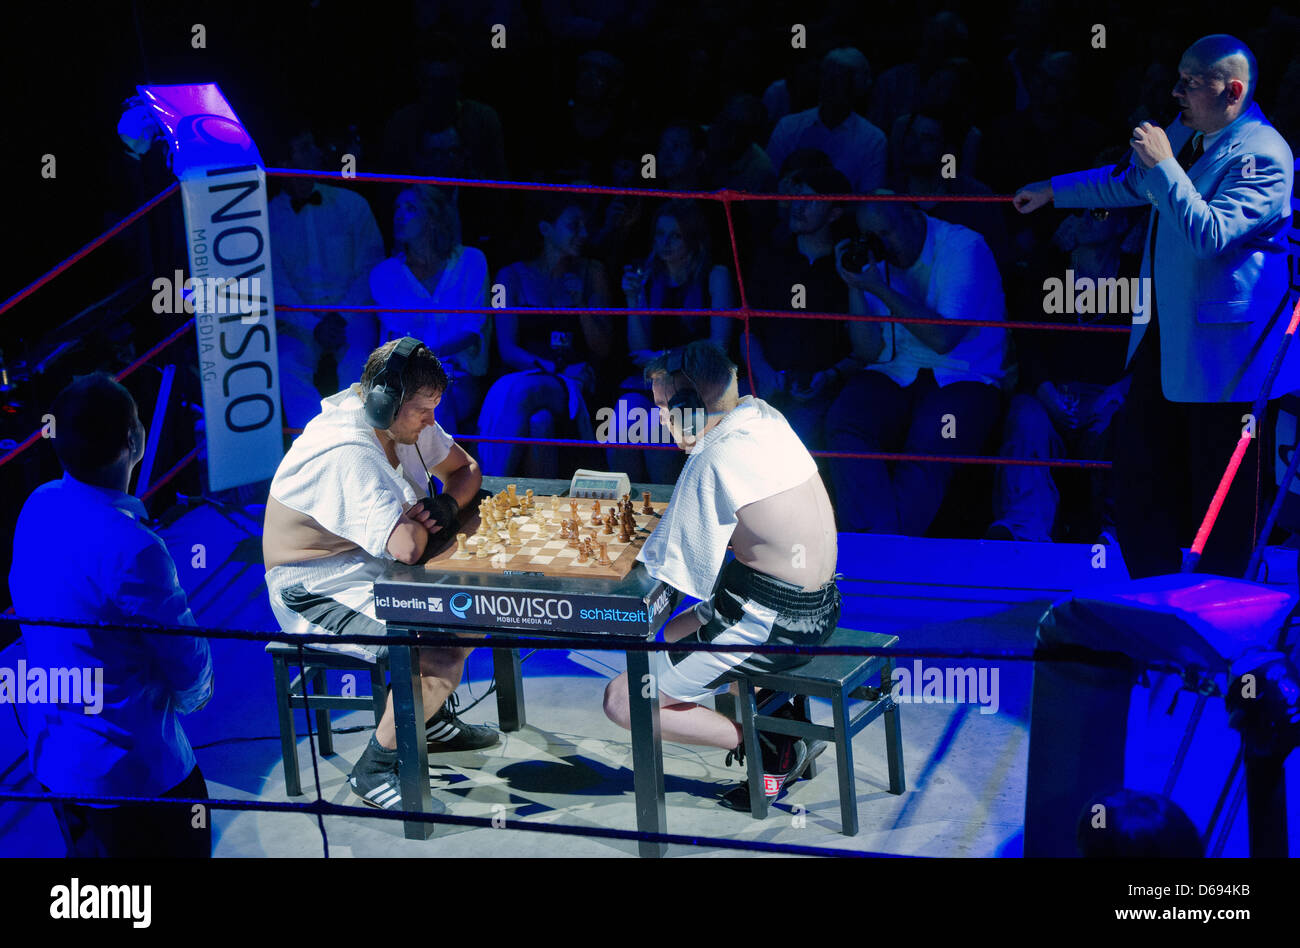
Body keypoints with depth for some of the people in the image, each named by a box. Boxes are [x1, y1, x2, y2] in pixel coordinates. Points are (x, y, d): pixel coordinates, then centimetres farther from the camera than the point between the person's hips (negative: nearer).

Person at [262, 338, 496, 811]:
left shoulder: (406, 422, -2)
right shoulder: (347, 456, -31)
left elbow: (466, 471, 13)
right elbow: (408, 547, -37)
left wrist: (444, 506, -11)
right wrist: (419, 517, -12)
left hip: (371, 568, 10)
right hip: (318, 590, -10)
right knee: (439, 652, -25)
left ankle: (434, 719, 23)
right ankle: (375, 768, -8)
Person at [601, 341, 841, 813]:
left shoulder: (714, 459, -20)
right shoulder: (764, 416, 7)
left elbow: (685, 573, -15)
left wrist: (647, 546, 4)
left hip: (767, 622, -9)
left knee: (621, 701, -3)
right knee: (674, 635, 32)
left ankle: (768, 750, -3)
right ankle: (781, 713, 16)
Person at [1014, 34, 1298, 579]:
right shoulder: (1186, 132, 11)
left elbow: (1210, 234, -30)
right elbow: (1129, 184, 30)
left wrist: (1163, 165, -25)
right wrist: (1052, 191, 37)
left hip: (1220, 346, -10)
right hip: (1163, 334, 10)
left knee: (1220, 487, -3)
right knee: (1138, 465, 15)